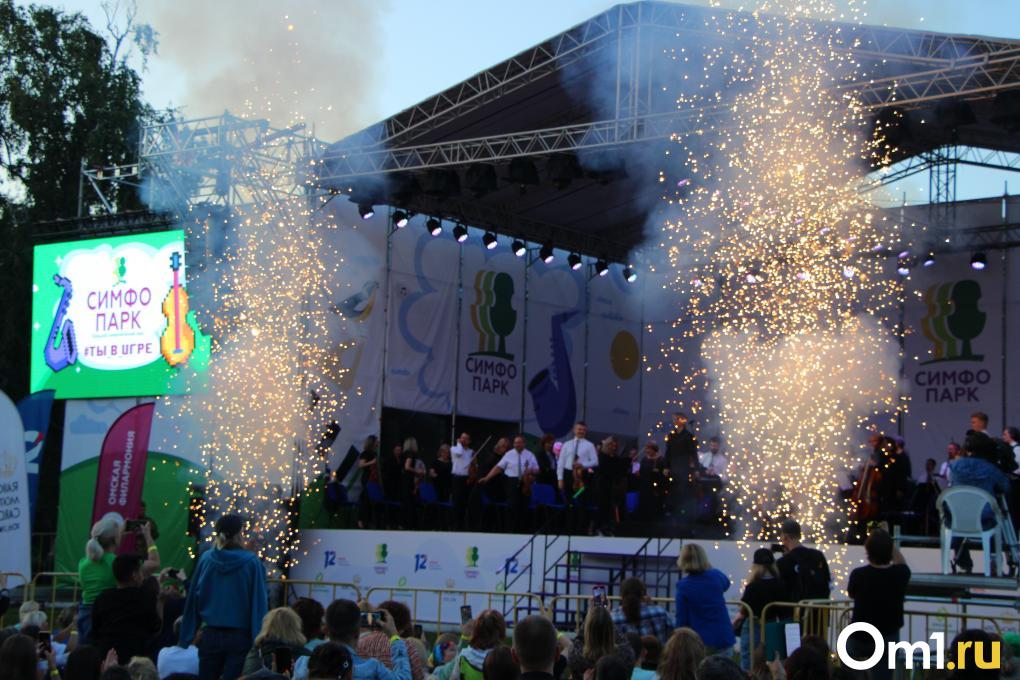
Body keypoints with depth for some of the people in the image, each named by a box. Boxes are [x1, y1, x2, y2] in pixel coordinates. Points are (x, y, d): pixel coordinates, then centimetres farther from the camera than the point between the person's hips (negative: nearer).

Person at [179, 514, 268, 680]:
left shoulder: (206, 559, 0)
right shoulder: (251, 562, -8)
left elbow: (193, 600, 3)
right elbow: (259, 603, -9)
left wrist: (185, 638, 9)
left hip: (210, 636, 3)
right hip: (240, 637, -3)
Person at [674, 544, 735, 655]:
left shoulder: (683, 586, -12)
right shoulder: (716, 576, -1)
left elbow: (681, 619, -9)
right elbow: (726, 583, 27)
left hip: (701, 641, -3)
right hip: (723, 638, 3)